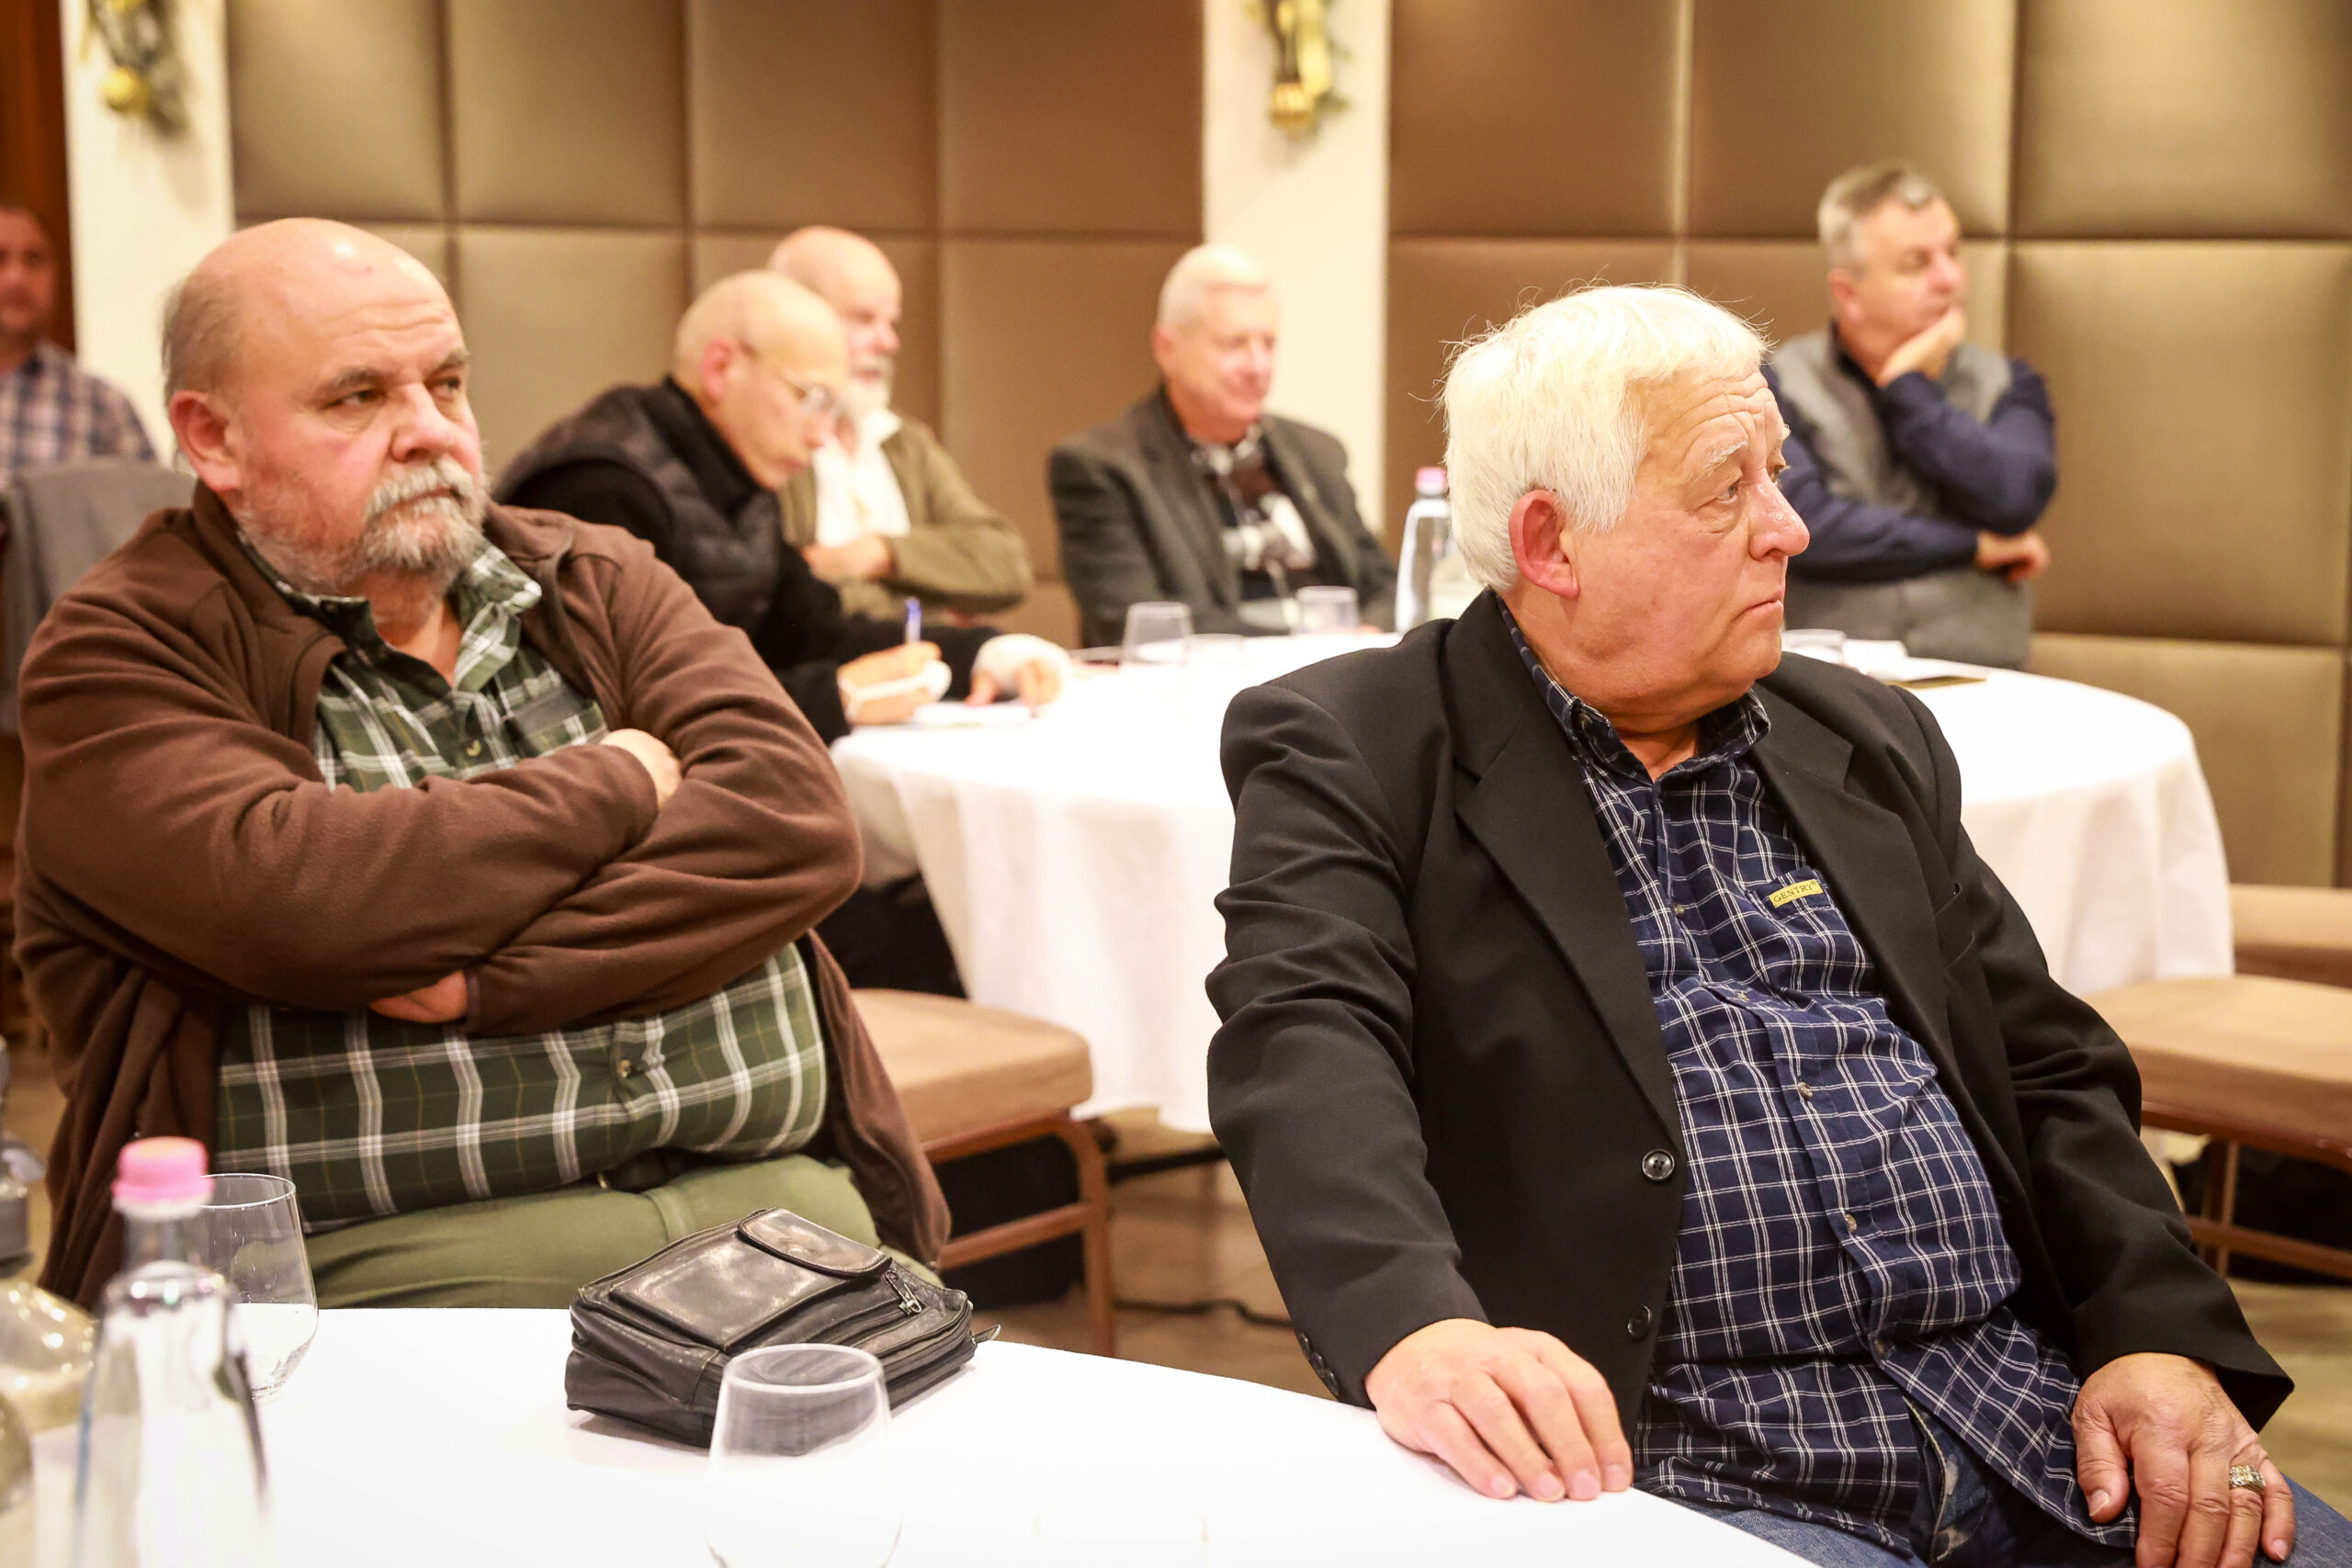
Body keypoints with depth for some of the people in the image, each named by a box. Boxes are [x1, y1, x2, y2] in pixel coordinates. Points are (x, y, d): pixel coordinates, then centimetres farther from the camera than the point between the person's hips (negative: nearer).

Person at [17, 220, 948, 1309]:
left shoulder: (595, 585, 18)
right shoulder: (119, 654, 4)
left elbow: (797, 822, 1)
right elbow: (286, 900, -17)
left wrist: (492, 975, -13)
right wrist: (615, 784, -2)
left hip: (764, 1198, 4)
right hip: (385, 1250, -4)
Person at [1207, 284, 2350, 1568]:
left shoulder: (1872, 744, 18)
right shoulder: (1349, 754, 0)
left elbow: (2047, 1065, 17)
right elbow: (1308, 1042, -15)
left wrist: (2161, 1335, -1)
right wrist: (1414, 1327, -35)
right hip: (1669, 1461, -5)